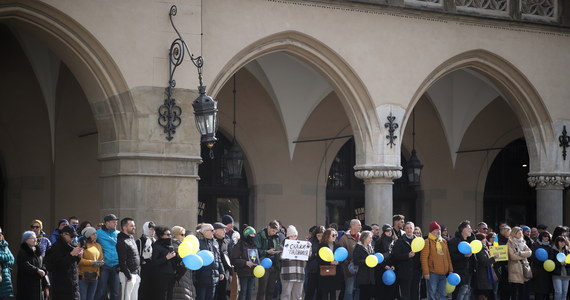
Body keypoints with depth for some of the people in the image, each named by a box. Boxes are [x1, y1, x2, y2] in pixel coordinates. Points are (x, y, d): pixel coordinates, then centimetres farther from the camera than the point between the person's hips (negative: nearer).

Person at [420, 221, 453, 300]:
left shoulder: (444, 241, 14)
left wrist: (450, 270, 12)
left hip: (443, 273, 5)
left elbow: (448, 256, 18)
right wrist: (426, 272, -13)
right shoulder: (427, 242, -4)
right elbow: (424, 258, -8)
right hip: (433, 273, -5)